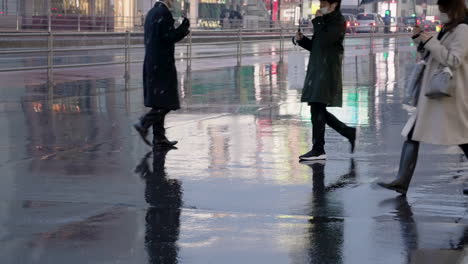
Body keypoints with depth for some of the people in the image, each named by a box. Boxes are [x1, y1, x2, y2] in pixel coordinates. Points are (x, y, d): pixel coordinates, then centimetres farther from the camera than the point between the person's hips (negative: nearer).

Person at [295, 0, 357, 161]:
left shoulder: (338, 21, -8)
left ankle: (318, 150, -7)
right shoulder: (325, 21, 20)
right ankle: (350, 133, 20)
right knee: (319, 110, 10)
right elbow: (314, 46, 22)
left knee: (317, 109, -11)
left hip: (327, 72, -9)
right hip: (317, 71, 9)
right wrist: (301, 39, 5)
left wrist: (318, 21, -12)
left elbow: (324, 40, -21)